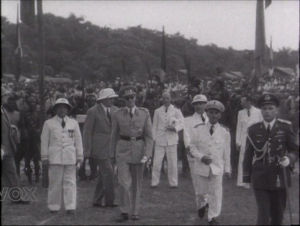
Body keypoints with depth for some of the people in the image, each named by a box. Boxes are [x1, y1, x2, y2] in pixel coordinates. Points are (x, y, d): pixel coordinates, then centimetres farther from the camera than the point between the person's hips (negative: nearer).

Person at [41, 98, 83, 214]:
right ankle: (54, 206, 9)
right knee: (55, 183, 1)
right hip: (55, 157, -1)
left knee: (70, 182, -2)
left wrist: (79, 156, 9)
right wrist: (44, 158, 3)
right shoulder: (49, 123, 8)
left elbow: (78, 140, 14)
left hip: (70, 157, 1)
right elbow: (44, 142, 8)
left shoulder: (74, 123, 13)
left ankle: (70, 206, -1)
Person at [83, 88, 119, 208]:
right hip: (99, 148, -7)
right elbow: (87, 131, -6)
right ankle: (109, 200, -4)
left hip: (110, 147, 7)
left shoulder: (114, 110, 13)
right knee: (108, 172, -12)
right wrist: (87, 149, -9)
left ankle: (97, 201, 16)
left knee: (104, 174, 8)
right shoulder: (93, 111, -6)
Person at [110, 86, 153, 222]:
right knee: (123, 183, -10)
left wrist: (147, 154, -8)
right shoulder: (117, 115, 2)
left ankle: (135, 212, 21)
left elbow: (149, 136, 2)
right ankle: (124, 212, 3)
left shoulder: (144, 114, 2)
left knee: (137, 184, 9)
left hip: (138, 150, 1)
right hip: (123, 151, -1)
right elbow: (114, 136, 9)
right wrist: (113, 154, 9)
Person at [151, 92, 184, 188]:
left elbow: (182, 124, 5)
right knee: (156, 162, -4)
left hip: (171, 140, -1)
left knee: (172, 163, 1)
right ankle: (154, 182, 4)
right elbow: (155, 125, 13)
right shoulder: (157, 111, 10)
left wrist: (175, 128, -14)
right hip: (160, 140, 1)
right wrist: (154, 138, 6)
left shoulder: (176, 111, 6)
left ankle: (173, 183, 12)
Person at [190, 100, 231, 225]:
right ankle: (202, 205, 46)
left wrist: (227, 169, 4)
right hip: (201, 166, 1)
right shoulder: (199, 129, -3)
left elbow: (227, 152, 3)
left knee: (216, 193, -1)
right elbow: (193, 147, 1)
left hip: (217, 167, -1)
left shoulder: (224, 131, -2)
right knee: (201, 191, 13)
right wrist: (201, 157, -16)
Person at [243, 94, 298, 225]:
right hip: (260, 179, -1)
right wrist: (246, 177, 5)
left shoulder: (285, 127, 1)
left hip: (280, 178, 1)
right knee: (263, 215, -9)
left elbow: (295, 150, 4)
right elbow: (248, 155, 7)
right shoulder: (253, 130, 3)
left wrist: (289, 159, -19)